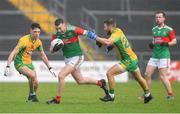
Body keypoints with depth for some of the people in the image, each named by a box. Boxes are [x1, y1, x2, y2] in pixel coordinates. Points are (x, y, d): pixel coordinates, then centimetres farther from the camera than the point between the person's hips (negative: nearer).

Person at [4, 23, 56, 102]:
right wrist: (8, 67, -36)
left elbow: (43, 56, 12)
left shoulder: (38, 42, -2)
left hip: (29, 63, 7)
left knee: (36, 83, 2)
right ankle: (32, 94, -7)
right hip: (20, 63, -7)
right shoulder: (24, 40, -24)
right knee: (32, 75, -29)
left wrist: (50, 68, 13)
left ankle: (31, 98, 30)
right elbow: (13, 53, -27)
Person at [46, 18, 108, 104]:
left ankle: (57, 99, -6)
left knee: (61, 75, -18)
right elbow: (51, 50, -2)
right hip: (67, 59, 7)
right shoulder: (56, 34, -5)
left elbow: (87, 33, -14)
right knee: (80, 80, 19)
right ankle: (100, 83, 41)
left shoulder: (73, 30, -20)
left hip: (76, 57, -7)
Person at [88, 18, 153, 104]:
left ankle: (111, 95, -6)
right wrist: (111, 45, 8)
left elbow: (107, 42, -39)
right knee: (139, 78, 26)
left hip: (128, 61, -10)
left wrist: (95, 37, -33)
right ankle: (147, 95, 42)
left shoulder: (116, 34, -20)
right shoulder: (118, 31, 7)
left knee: (110, 73, -13)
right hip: (133, 58, 10)